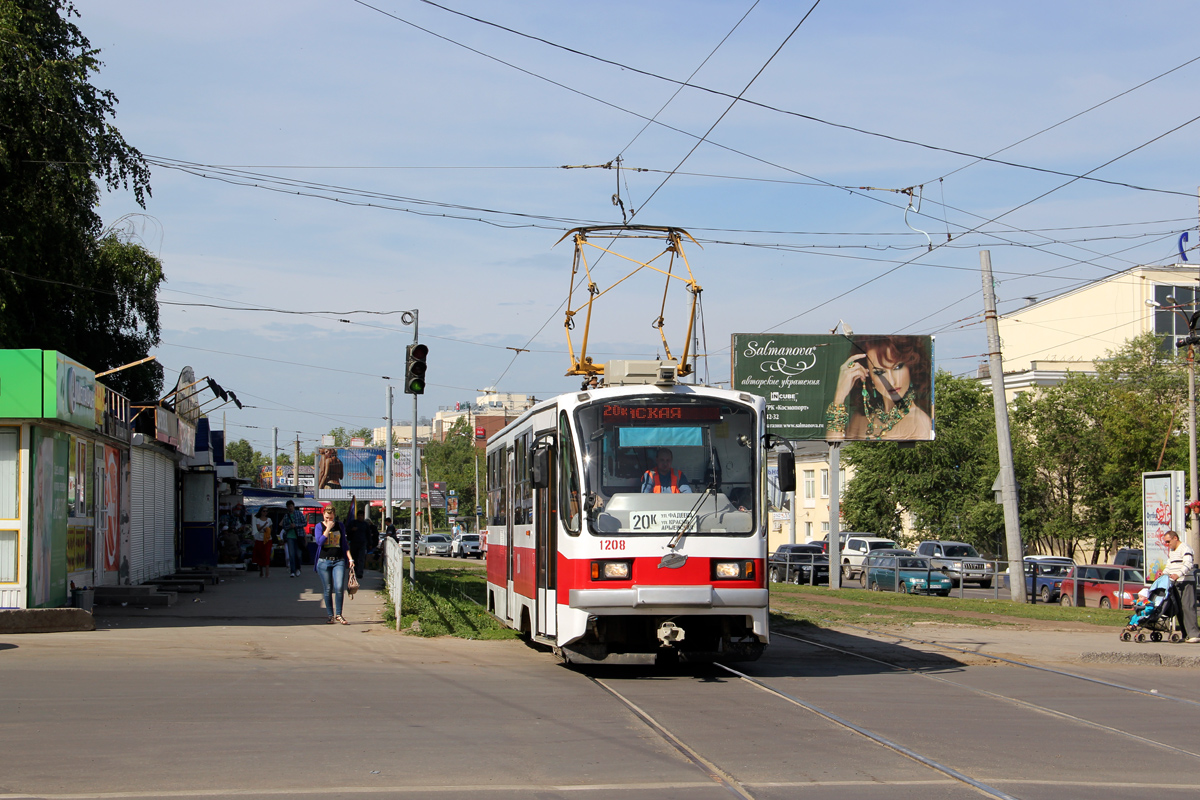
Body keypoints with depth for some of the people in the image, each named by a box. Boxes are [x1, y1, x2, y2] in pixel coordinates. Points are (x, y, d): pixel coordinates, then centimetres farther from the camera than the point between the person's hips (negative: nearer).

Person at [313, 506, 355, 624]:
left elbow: (344, 544, 15)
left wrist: (350, 558, 8)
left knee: (339, 588, -12)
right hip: (324, 561, -1)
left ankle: (338, 615, -1)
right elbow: (319, 541, -10)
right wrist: (328, 529, -12)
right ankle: (330, 615, 12)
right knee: (327, 590, 2)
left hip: (339, 561, 1)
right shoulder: (319, 526, 5)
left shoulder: (340, 526, 10)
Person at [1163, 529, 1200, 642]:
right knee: (1179, 609, 4)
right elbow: (1169, 566, 30)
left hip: (1186, 582, -9)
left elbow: (1188, 564, -23)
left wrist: (1178, 574, -36)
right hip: (1175, 584, 9)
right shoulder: (1171, 552, 23)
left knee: (1187, 607, -15)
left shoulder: (1185, 549, -8)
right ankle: (1185, 634, 6)